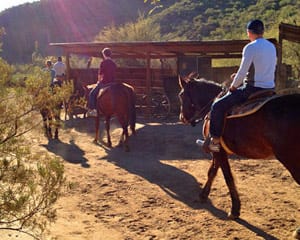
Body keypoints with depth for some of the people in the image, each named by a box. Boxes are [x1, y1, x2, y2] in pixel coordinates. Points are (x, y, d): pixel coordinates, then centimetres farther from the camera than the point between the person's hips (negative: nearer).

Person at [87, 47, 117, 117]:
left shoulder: (103, 62, -11)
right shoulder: (114, 63, 8)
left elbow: (100, 74, -8)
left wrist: (99, 81, 8)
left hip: (104, 83, -6)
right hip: (112, 83, 6)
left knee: (92, 94, 5)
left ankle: (92, 110, -1)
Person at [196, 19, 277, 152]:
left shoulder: (250, 48, -13)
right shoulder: (272, 47, 11)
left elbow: (242, 72, -15)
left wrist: (233, 86, 3)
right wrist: (239, 76, 17)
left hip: (253, 89, -8)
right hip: (270, 90, 8)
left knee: (218, 106, 0)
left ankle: (215, 141, 2)